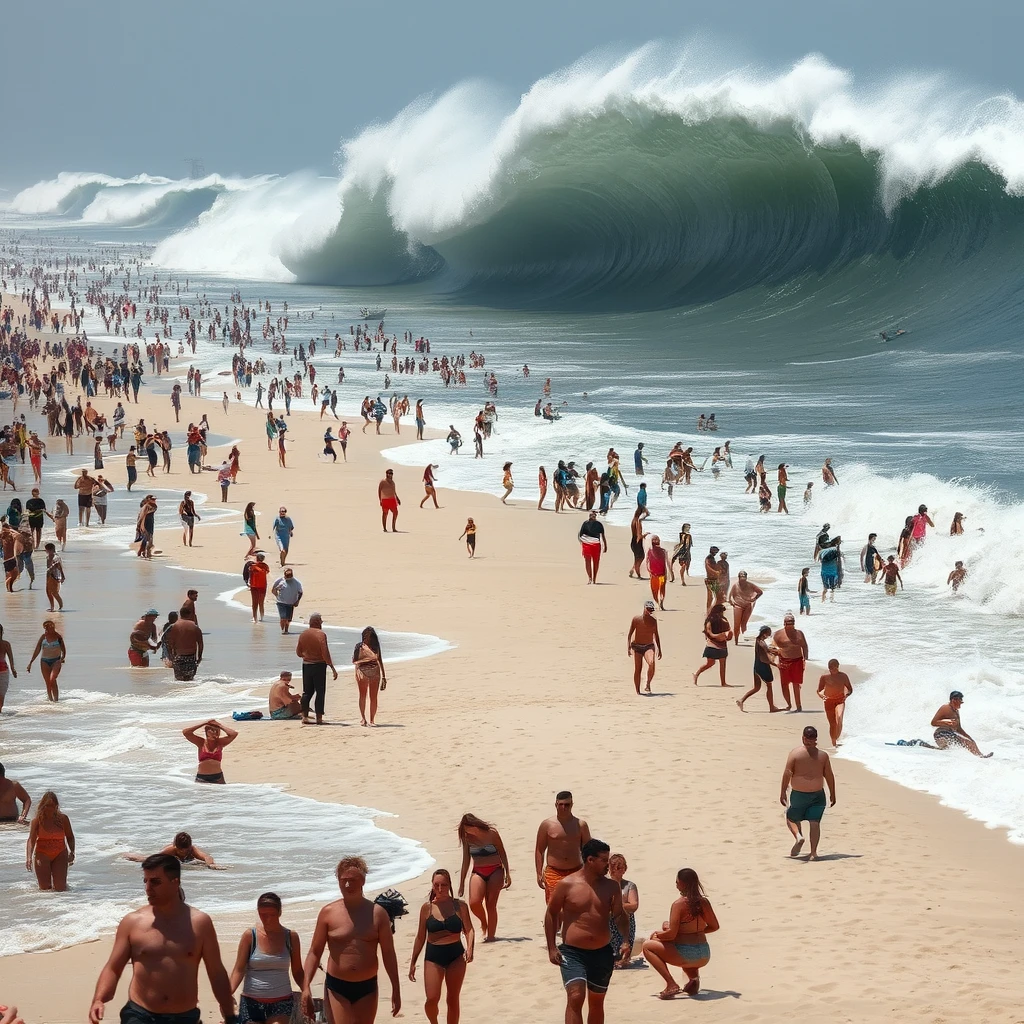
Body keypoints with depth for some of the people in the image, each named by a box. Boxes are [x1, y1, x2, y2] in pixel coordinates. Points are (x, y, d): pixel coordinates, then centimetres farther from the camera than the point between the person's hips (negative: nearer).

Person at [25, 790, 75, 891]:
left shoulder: (63, 819, -3)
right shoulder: (37, 820, -7)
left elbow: (70, 837, 8)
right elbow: (31, 840, -14)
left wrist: (72, 852, -8)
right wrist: (29, 858, -28)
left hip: (60, 855, 1)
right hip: (42, 855, -1)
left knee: (60, 888, -6)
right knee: (45, 888, -1)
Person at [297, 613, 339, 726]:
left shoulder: (303, 634, 5)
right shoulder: (321, 634, -12)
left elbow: (298, 652, 10)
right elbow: (325, 654, -17)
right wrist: (332, 668, -13)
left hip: (306, 664, 5)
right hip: (319, 665, -5)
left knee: (307, 692, 12)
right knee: (320, 692, 2)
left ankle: (305, 716, 8)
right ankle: (319, 717, 1)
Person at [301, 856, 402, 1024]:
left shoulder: (377, 914, 1)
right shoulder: (328, 913, -2)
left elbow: (388, 953, 5)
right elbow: (315, 952, 1)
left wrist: (396, 989, 3)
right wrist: (306, 987, -9)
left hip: (367, 988, 2)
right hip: (337, 988, -2)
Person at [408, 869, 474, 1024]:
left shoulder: (460, 906, -1)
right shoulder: (427, 908, 1)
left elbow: (469, 930, 1)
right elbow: (420, 937, 8)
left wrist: (469, 948, -19)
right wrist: (413, 962, 9)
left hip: (455, 955, 0)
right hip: (433, 956, 0)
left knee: (453, 1000, 6)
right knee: (432, 999, -10)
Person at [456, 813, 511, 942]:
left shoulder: (492, 833, -6)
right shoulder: (467, 838, 2)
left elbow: (502, 854, 3)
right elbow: (466, 860, 9)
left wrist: (507, 874, -1)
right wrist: (462, 882, 10)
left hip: (495, 872, -2)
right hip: (478, 872, 2)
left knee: (491, 904, -4)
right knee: (474, 903, -18)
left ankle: (490, 935, 7)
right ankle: (483, 921, 13)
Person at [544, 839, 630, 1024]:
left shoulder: (611, 887, 4)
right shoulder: (567, 885, -6)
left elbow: (620, 915, 5)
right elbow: (551, 914, 1)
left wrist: (625, 940, -13)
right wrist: (552, 948, -4)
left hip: (602, 953, 4)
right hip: (572, 952, -4)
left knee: (597, 1002, 14)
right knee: (575, 997, -20)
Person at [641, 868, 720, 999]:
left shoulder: (679, 904, -15)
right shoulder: (704, 902, 2)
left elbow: (671, 934, -17)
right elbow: (714, 926, 12)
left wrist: (657, 934, 4)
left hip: (687, 956, -7)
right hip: (704, 957, 7)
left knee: (647, 946, 8)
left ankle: (671, 984, -6)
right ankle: (694, 977, 14)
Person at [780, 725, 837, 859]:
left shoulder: (795, 753, -7)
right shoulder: (823, 755, 0)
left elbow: (787, 774, -9)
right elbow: (829, 776, 2)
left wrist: (783, 792, -1)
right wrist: (832, 794, 12)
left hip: (799, 793, -2)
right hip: (817, 794, 2)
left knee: (792, 818, 17)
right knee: (815, 822, 3)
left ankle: (798, 836, -10)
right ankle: (813, 852, -4)